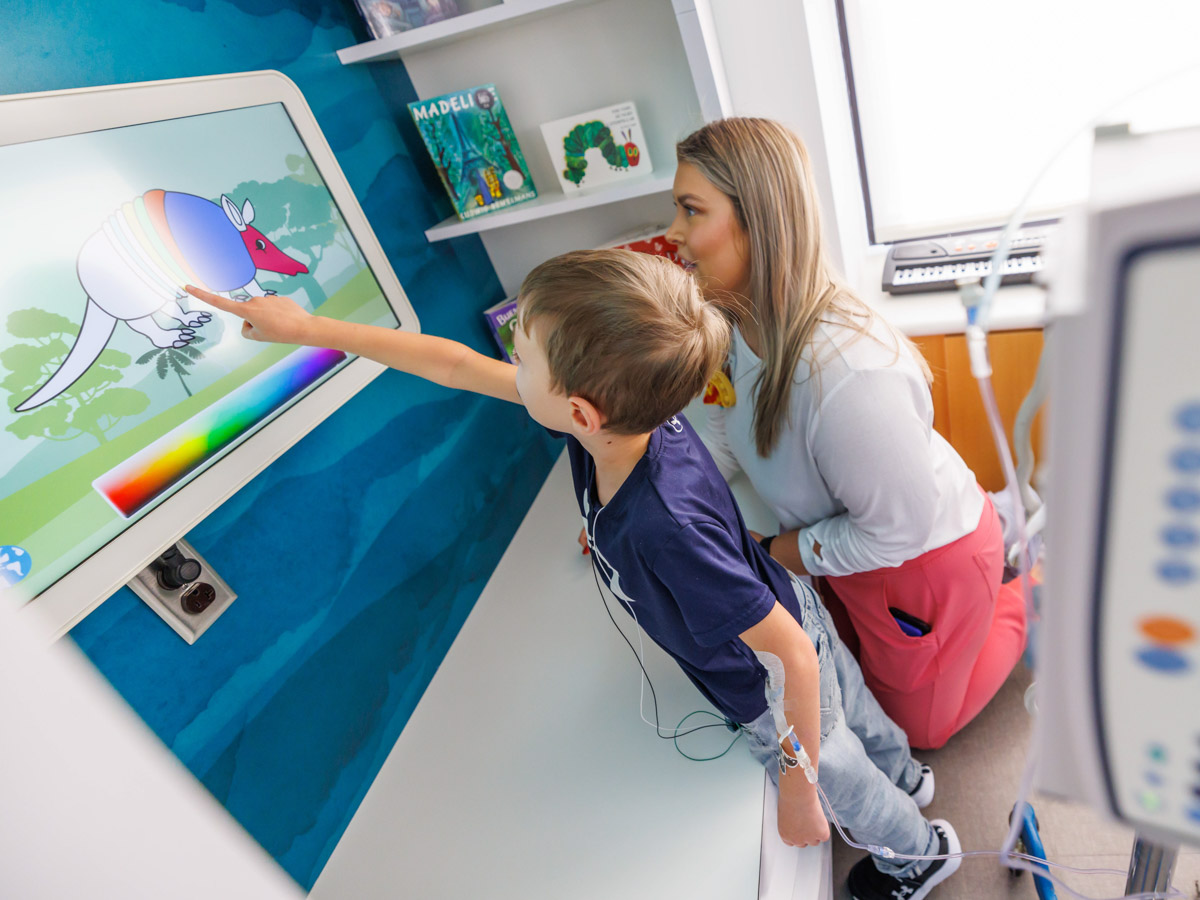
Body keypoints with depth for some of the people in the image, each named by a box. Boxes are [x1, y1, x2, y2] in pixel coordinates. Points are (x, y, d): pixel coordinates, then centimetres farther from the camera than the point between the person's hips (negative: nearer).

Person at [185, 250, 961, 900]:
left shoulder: (665, 528, -49)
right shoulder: (623, 409, -25)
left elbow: (793, 658, -37)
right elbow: (459, 366, -17)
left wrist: (798, 789, -21)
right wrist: (308, 328, -11)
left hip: (775, 691, -6)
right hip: (793, 614, 6)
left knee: (839, 774, 28)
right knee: (850, 705, 35)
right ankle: (904, 775, 70)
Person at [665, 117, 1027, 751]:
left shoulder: (848, 373, -44)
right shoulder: (737, 322, -17)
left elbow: (898, 530, -30)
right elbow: (725, 437, -2)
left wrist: (764, 555, -22)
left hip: (929, 562, -6)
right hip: (850, 541, 7)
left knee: (916, 725, 22)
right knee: (853, 660, 35)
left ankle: (1029, 602, 33)